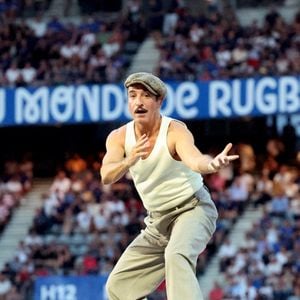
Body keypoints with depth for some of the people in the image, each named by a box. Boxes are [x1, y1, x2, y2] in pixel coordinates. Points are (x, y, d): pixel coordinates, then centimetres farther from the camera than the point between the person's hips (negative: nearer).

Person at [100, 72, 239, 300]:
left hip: (193, 208, -7)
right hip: (158, 221, 7)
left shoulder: (175, 131, -20)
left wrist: (212, 164, -65)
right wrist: (129, 161, -44)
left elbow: (195, 159, -41)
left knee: (176, 255, -37)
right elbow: (107, 176, -22)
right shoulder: (119, 137, -5)